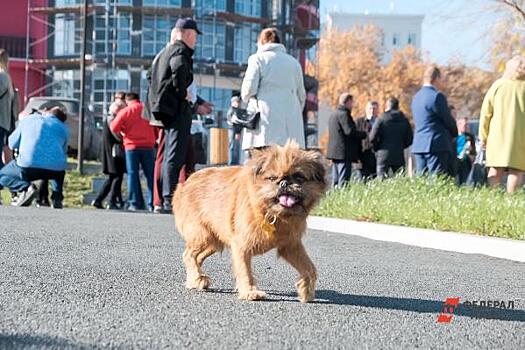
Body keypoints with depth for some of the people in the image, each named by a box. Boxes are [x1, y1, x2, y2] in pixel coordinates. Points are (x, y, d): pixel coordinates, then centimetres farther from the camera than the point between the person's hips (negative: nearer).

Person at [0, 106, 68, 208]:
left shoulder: (27, 119, 22)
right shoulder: (63, 128, 25)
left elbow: (12, 145, 29)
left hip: (28, 165, -3)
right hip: (55, 169, 3)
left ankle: (25, 188, -6)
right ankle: (57, 196, 12)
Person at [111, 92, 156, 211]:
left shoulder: (125, 111, 0)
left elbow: (114, 128, -4)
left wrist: (123, 131, 15)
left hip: (132, 146, -2)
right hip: (148, 146, 2)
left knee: (133, 174, 3)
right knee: (150, 175, 5)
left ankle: (135, 203, -3)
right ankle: (152, 203, 0)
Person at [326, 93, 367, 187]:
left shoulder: (334, 114, 19)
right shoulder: (344, 114, -11)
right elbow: (349, 131, -21)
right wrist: (364, 134, -8)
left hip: (335, 151, 10)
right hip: (344, 153, -10)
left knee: (336, 181, 11)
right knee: (343, 180, -10)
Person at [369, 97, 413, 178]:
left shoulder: (381, 120, -4)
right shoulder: (404, 120, 5)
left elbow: (372, 138, -6)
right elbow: (409, 139, 7)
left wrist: (377, 149, 11)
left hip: (383, 156, -3)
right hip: (399, 156, 3)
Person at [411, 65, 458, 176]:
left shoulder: (416, 97, 15)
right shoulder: (437, 96, -12)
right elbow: (448, 120, -8)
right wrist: (455, 133, 13)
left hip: (419, 146, 8)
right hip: (437, 145, -8)